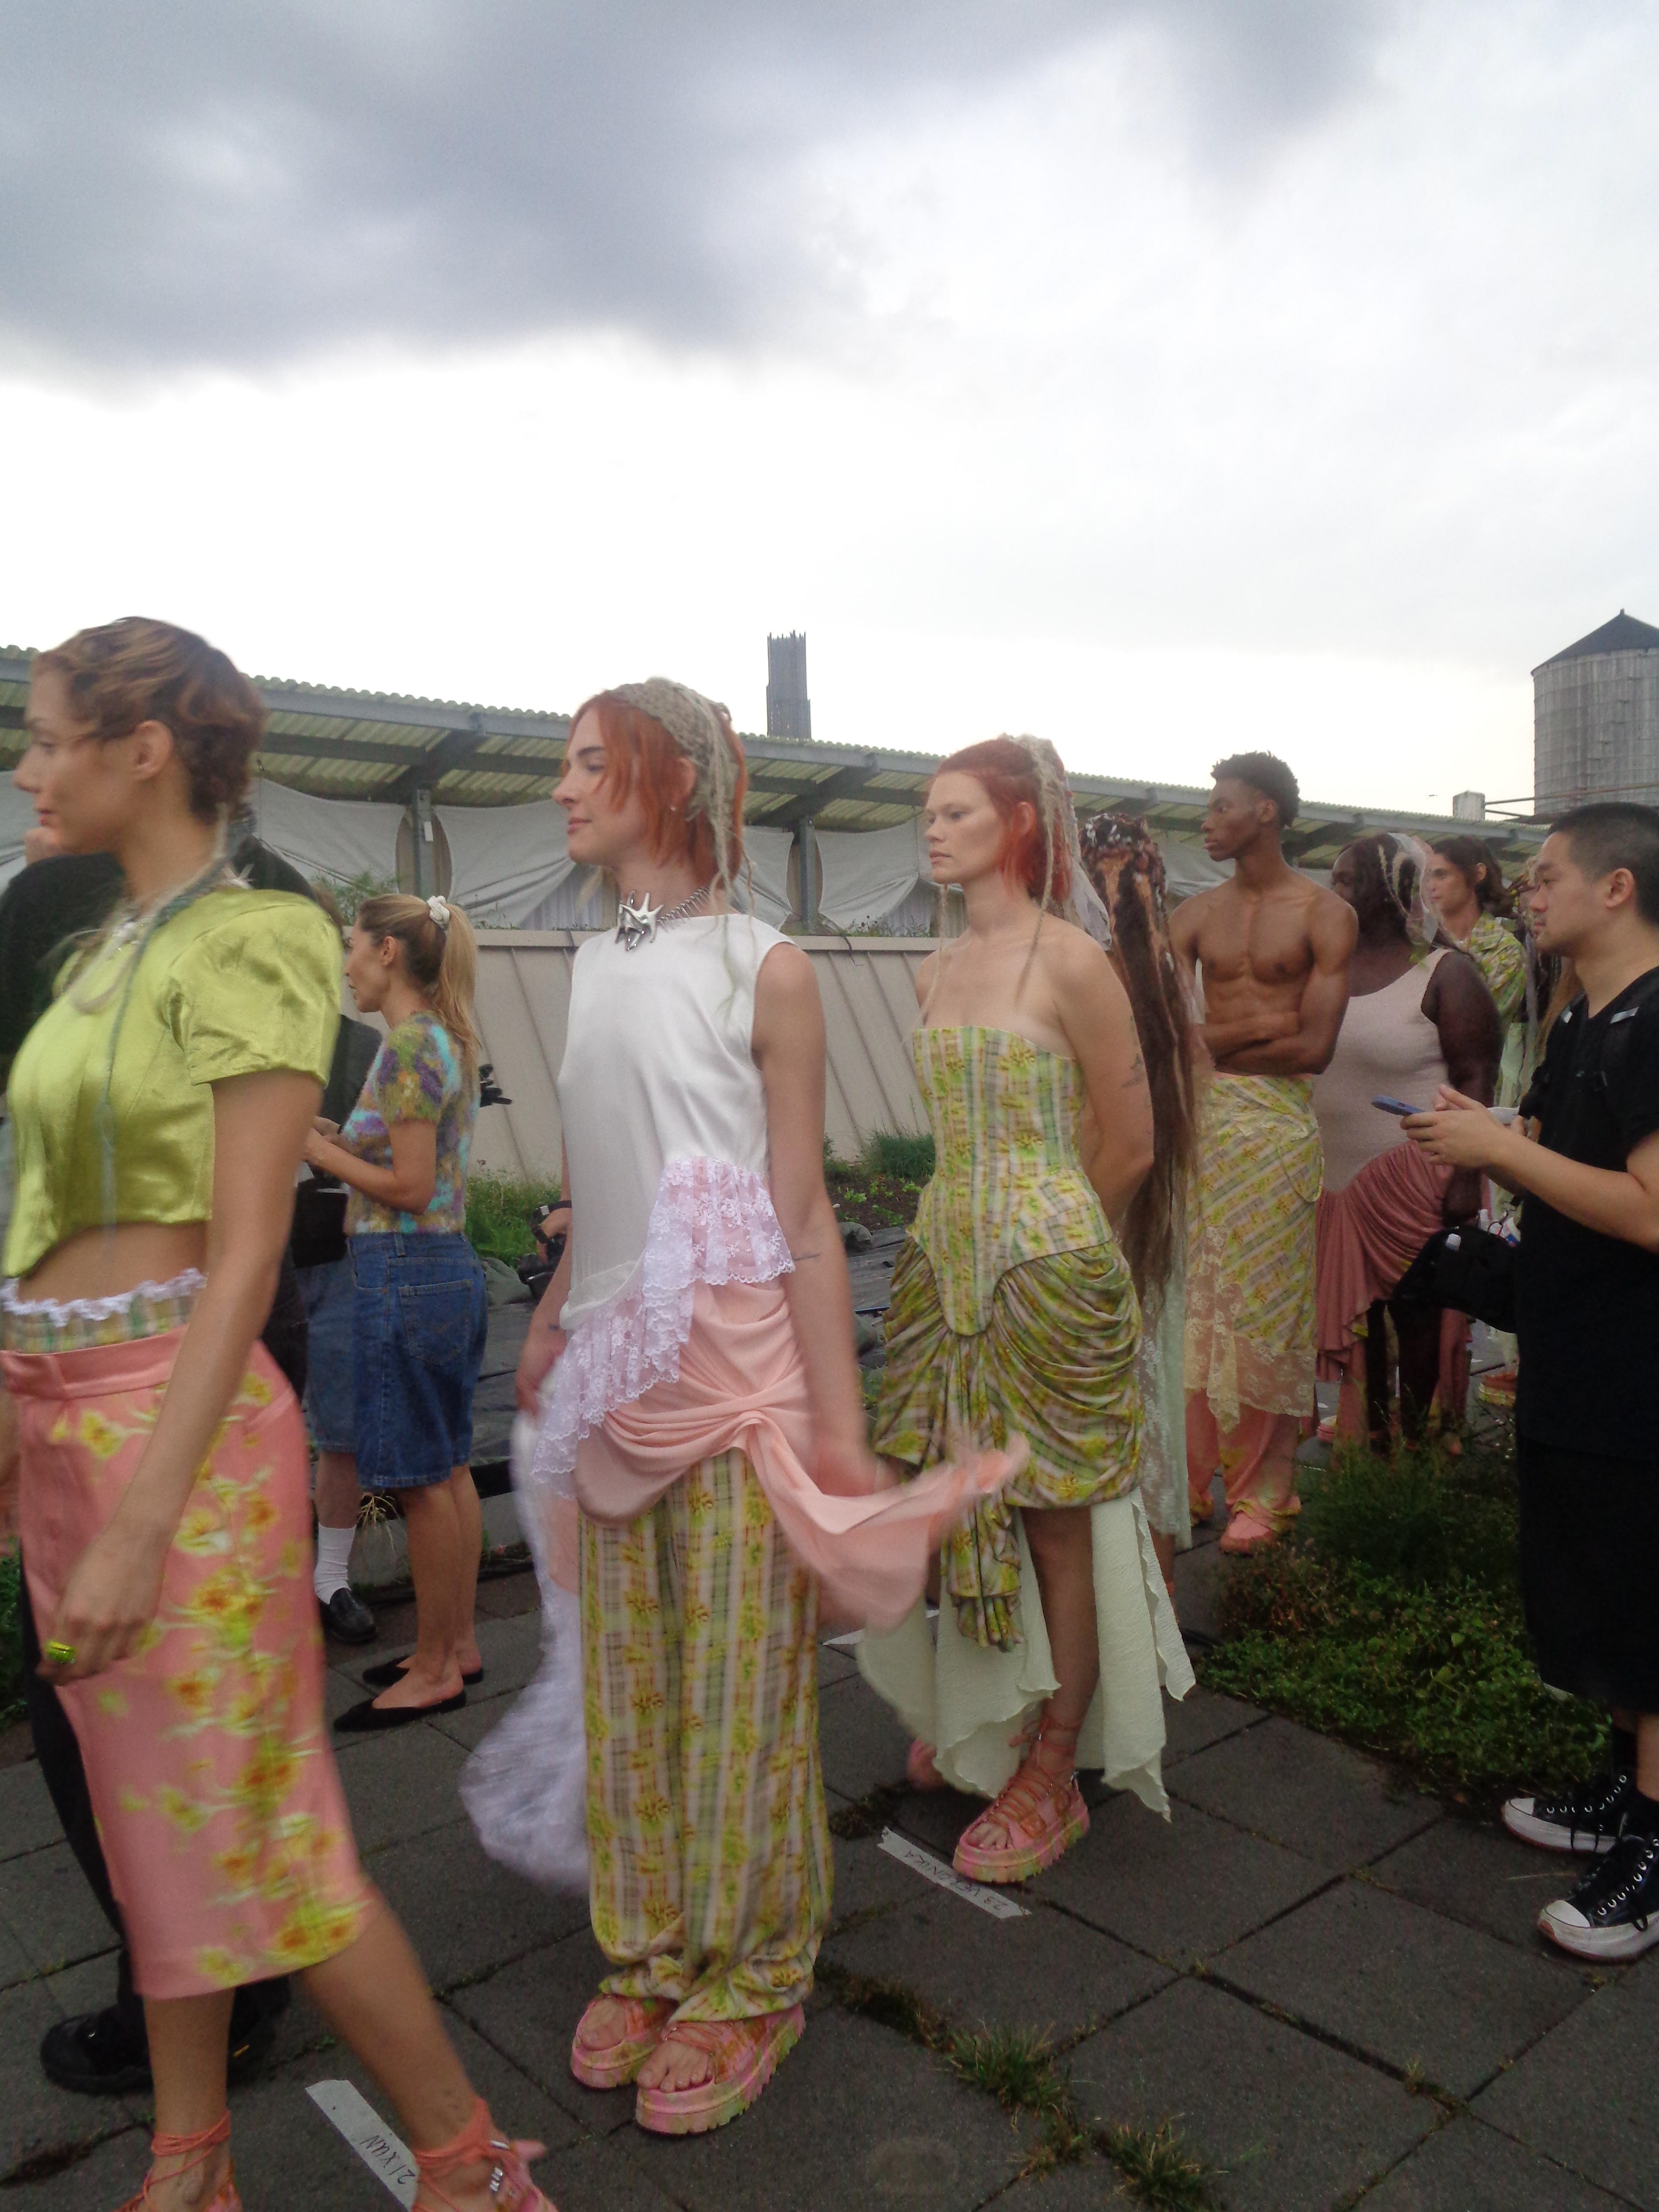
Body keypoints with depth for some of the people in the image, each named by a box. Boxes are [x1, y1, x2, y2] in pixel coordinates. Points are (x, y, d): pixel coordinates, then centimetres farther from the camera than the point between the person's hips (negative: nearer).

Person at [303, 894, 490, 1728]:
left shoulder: (408, 1047, -16)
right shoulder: (447, 1039, 12)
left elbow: (410, 1189, -19)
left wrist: (319, 1150, -8)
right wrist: (338, 1138, 10)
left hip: (405, 1275, -10)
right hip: (451, 1267, 10)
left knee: (423, 1482, 1)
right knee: (448, 1471, 16)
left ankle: (434, 1672, 14)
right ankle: (457, 1644, 28)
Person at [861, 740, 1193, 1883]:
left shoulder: (1072, 962, -11)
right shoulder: (937, 970, 10)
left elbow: (1129, 1147, -8)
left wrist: (1047, 1247, 3)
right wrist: (979, 1232, 13)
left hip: (1049, 1271, -6)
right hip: (949, 1263, 7)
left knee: (1057, 1527, 6)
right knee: (964, 1505, 14)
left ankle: (1052, 1779, 21)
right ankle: (978, 1725, 35)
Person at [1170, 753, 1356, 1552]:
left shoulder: (1324, 914, -1)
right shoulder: (1194, 914, 12)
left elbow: (1315, 1046, -10)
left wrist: (1208, 1042, -3)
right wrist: (1259, 1028, -13)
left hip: (1276, 1120, -4)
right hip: (1195, 1118, 4)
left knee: (1262, 1305, 1)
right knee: (1188, 1302, 4)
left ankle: (1261, 1490, 14)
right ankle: (1186, 1477, 15)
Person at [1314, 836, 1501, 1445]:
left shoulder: (1444, 974, -8)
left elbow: (1476, 1080, -11)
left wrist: (1467, 1177, -18)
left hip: (1416, 1185, -5)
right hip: (1336, 1183, 5)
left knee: (1420, 1319, 3)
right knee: (1354, 1314, 11)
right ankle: (1368, 1437, 24)